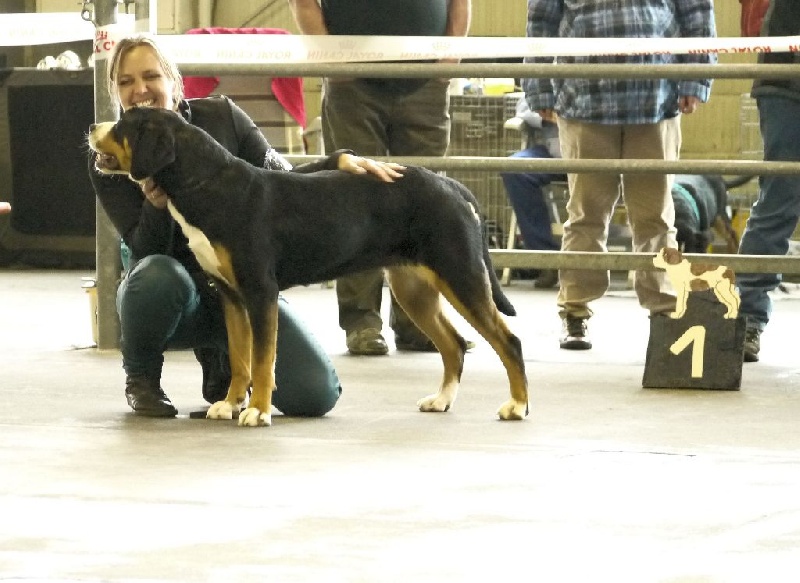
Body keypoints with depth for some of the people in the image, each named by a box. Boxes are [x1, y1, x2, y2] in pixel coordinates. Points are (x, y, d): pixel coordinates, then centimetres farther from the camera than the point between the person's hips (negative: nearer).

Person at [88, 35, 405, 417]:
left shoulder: (220, 117, -6)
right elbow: (145, 251, -16)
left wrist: (340, 161, -15)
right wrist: (157, 205, -37)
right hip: (175, 294, -2)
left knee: (316, 395, -17)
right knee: (158, 276, -41)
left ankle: (220, 359, 17)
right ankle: (140, 378, -8)